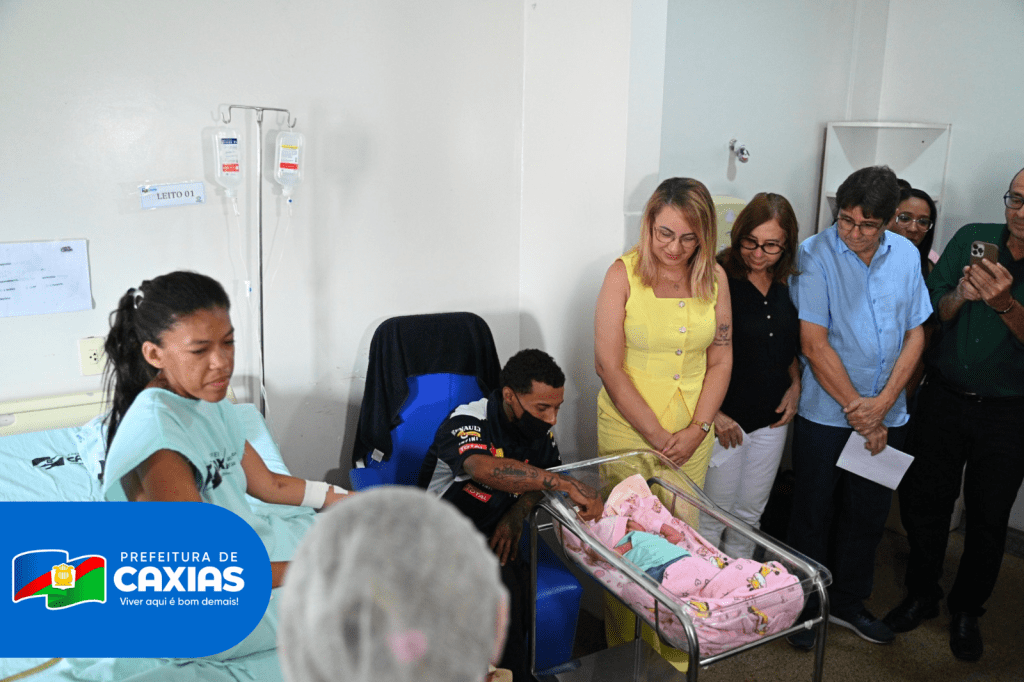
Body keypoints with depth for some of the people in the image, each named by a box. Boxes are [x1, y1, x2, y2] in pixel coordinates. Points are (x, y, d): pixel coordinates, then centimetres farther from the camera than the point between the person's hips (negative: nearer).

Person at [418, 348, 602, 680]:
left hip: (496, 535, 6)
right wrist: (568, 485, -49)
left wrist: (518, 513, -9)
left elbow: (547, 472, 12)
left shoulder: (539, 428, -3)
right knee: (500, 588, -29)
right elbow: (483, 468, -44)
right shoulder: (467, 422, -24)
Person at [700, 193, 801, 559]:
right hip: (725, 419, -6)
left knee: (750, 515, 18)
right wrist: (711, 413, -17)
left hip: (772, 418, 6)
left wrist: (795, 386, 5)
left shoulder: (786, 286, 3)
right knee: (713, 516, 5)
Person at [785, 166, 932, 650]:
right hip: (826, 414, -4)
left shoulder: (906, 255, 2)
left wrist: (882, 404, -9)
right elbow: (814, 343, -15)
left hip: (885, 415, 5)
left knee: (868, 516, 16)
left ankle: (847, 602, 36)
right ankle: (803, 607, 27)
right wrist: (857, 409, -12)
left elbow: (915, 335, 3)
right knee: (814, 515, 8)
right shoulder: (815, 255, -12)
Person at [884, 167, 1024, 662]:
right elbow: (928, 315, -2)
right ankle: (921, 595, 32)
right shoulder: (972, 239, -4)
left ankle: (967, 610, 34)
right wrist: (958, 296, -21)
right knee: (926, 504, 10)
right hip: (944, 399, 1)